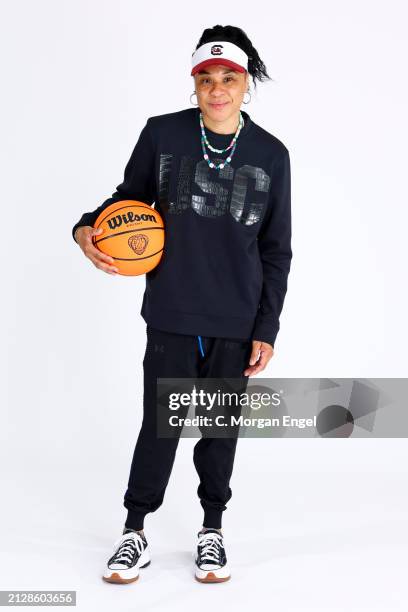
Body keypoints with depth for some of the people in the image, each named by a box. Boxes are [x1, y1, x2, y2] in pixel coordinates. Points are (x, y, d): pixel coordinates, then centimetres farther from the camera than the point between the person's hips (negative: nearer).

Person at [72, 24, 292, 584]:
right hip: (171, 316, -1)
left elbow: (276, 251, 4)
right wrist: (89, 228, -10)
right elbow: (129, 197, 12)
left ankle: (212, 529, 29)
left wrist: (266, 329, 1)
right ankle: (135, 531, 21)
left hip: (237, 324, 1)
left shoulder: (271, 154, 1)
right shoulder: (161, 134, -1)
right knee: (159, 424, 3)